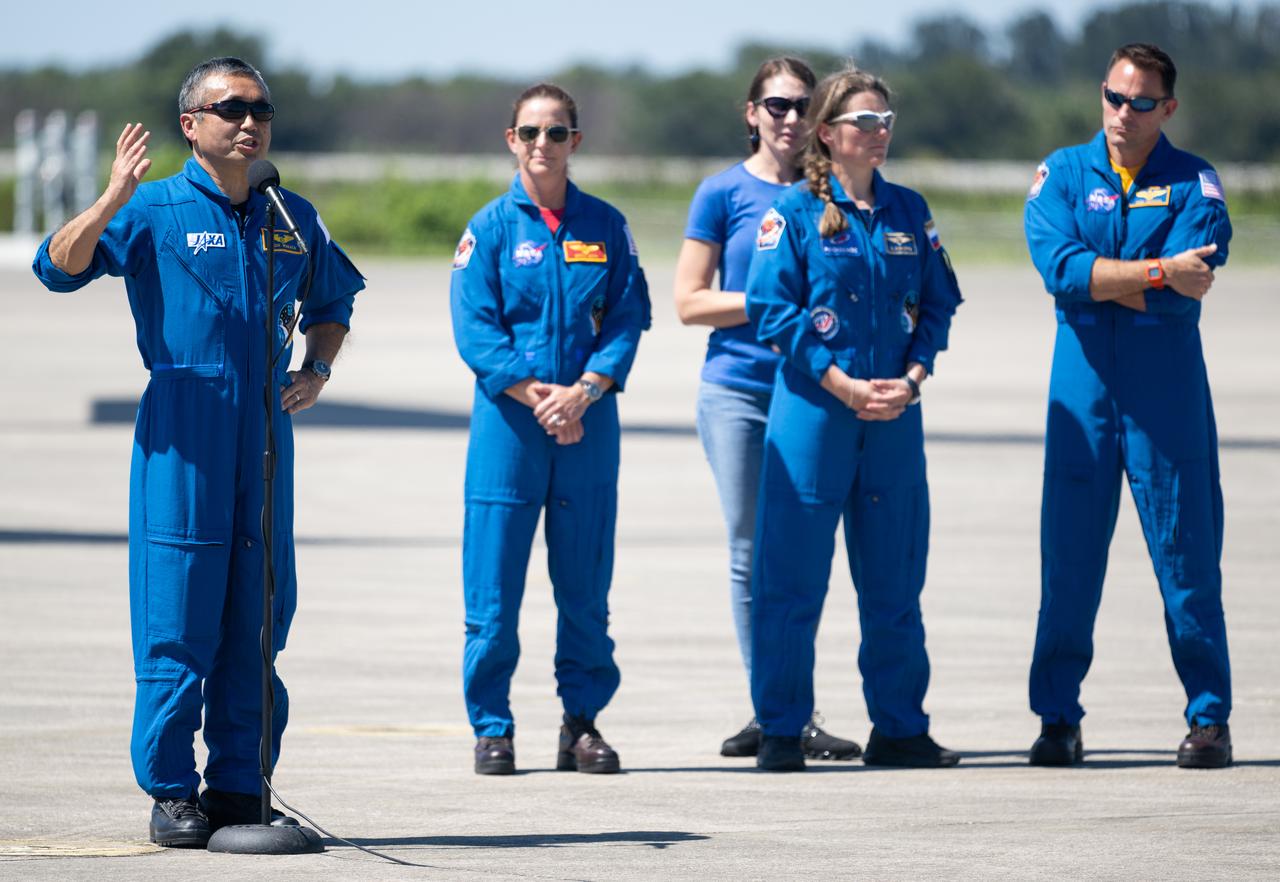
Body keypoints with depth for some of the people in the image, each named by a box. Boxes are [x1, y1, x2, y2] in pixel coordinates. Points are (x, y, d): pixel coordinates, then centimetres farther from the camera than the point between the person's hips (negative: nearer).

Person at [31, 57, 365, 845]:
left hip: (266, 429, 5)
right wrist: (112, 200, -26)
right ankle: (172, 792, 2)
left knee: (259, 618, 5)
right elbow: (60, 268, -12)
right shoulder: (155, 212, -2)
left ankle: (240, 786, 13)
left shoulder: (294, 218, 13)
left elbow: (332, 304, 27)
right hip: (181, 434, -4)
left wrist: (315, 372, 9)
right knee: (177, 621, -5)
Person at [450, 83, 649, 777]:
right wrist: (536, 396, -15)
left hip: (587, 427, 2)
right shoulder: (492, 227, 1)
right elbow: (474, 329, -5)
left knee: (586, 584, 5)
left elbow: (627, 319, 3)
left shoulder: (605, 227, 8)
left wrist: (582, 392, -12)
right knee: (494, 588, -2)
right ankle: (492, 728, 7)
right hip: (508, 425, -2)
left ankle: (582, 724, 13)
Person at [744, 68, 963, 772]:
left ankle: (898, 727, 16)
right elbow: (771, 308, -9)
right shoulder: (795, 211, -3)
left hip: (894, 412, 4)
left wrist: (913, 377, -6)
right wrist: (843, 384, -14)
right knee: (792, 578, -3)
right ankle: (781, 732, 4)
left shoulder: (908, 211, 11)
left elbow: (938, 302, 11)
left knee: (895, 576, 8)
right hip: (811, 407, -4)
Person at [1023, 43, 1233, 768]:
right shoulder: (1062, 175, 6)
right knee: (1069, 554, 1)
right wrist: (1157, 274, -17)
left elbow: (1187, 293, -12)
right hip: (1083, 389, 1)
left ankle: (1210, 717, 6)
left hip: (1169, 392, -1)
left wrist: (1099, 279, -11)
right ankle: (1058, 718, 8)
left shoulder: (1195, 184, 2)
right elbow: (1058, 266, -12)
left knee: (1188, 557, -1)